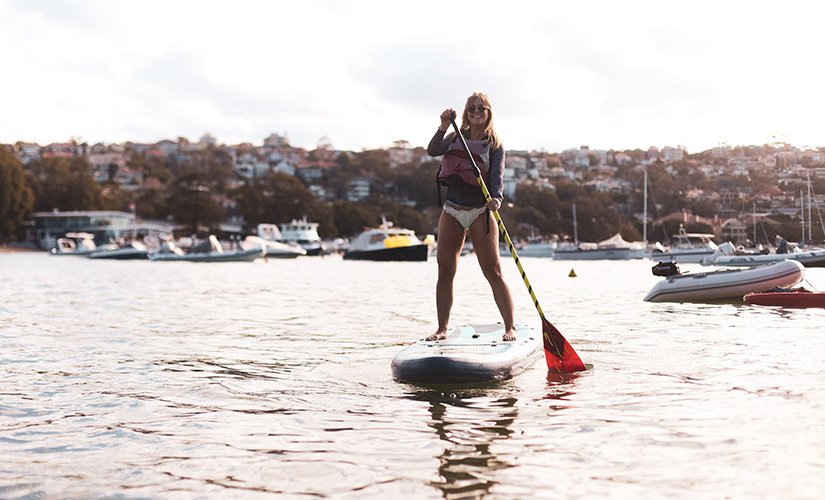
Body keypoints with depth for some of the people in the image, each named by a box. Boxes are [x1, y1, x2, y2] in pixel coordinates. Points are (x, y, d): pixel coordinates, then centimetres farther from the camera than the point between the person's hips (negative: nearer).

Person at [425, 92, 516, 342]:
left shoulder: (494, 145, 1)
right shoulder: (455, 137, 10)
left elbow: (497, 175, -13)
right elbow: (432, 151, -6)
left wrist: (497, 197, -33)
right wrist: (444, 127, -19)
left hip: (480, 213, -3)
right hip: (452, 212, 3)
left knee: (493, 271, -8)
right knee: (445, 271, 3)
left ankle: (510, 328, -3)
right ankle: (442, 329, 12)